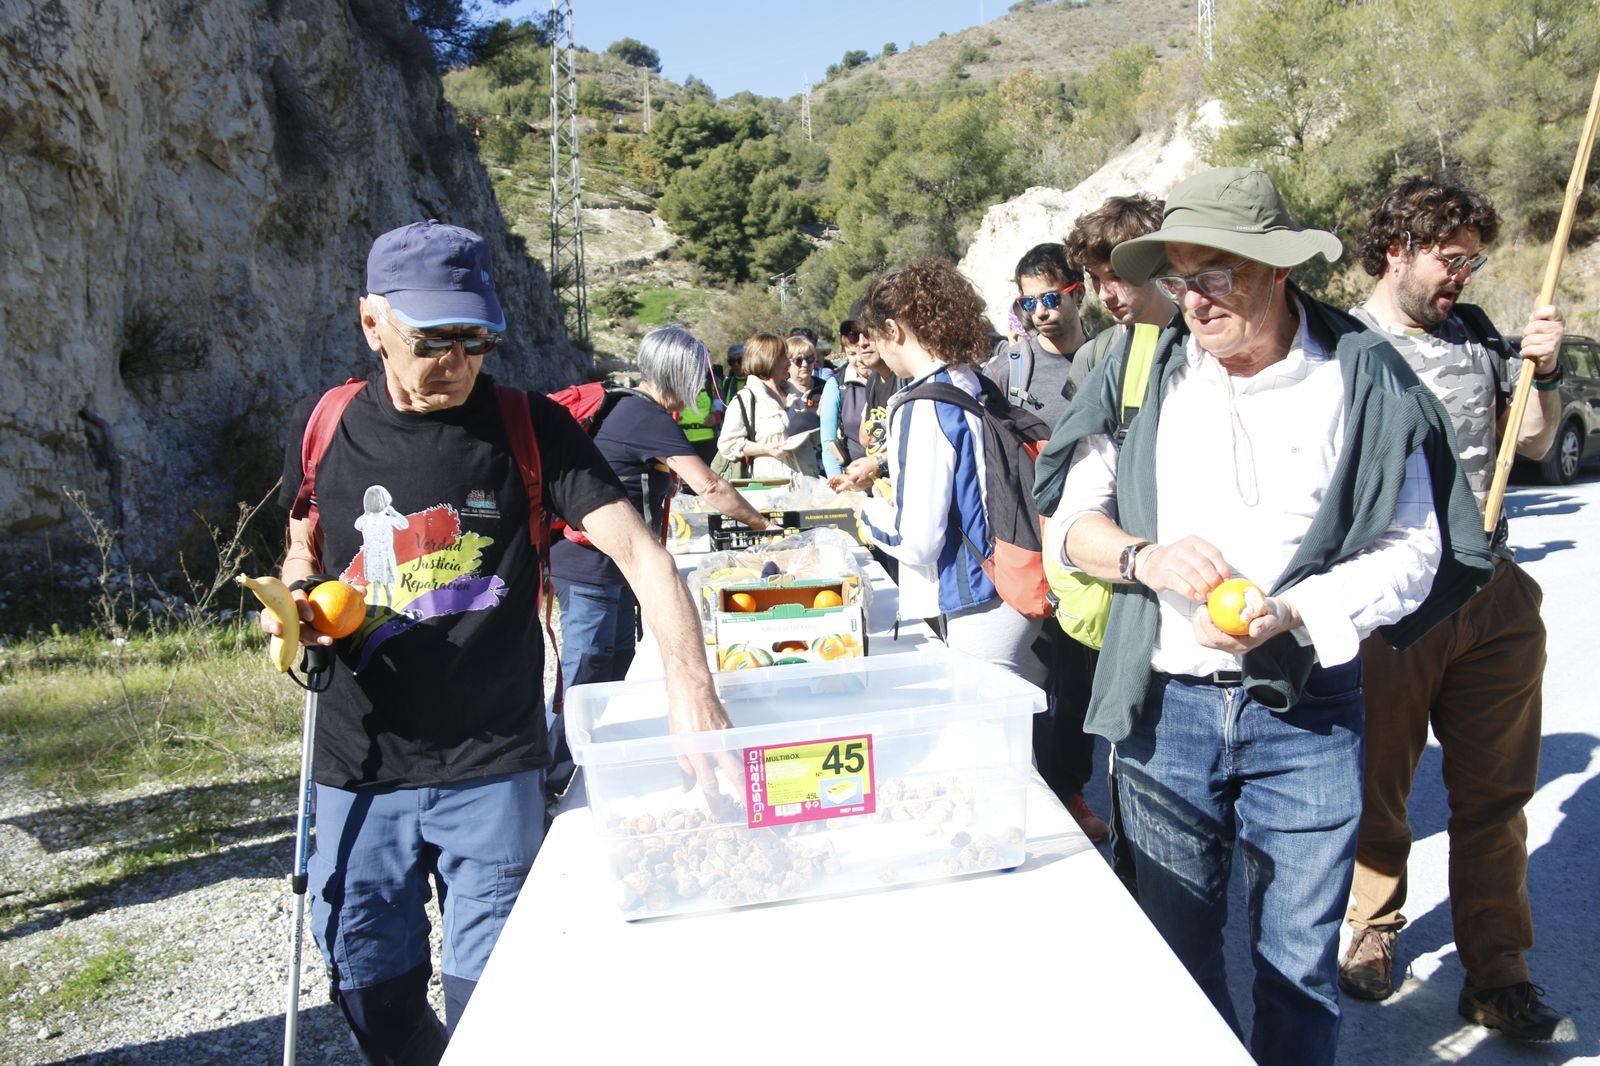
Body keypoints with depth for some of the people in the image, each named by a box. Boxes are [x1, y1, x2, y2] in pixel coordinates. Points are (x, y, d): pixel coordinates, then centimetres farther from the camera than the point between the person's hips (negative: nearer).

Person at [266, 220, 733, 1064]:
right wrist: (294, 609, -5)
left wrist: (689, 684, -32)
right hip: (360, 767, 3)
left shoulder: (528, 428, -8)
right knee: (373, 992, 16)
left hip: (492, 771, -3)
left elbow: (638, 550, -17)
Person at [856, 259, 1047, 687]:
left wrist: (871, 512, 0)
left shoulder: (923, 407, -18)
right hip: (1022, 598, 8)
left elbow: (917, 541, -20)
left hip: (979, 610, -8)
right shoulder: (982, 387, 6)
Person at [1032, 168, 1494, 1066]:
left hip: (1306, 712, -1)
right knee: (1178, 947, 15)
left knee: (1300, 960, 10)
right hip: (1165, 703, 2)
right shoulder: (1142, 372, 1)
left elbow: (1411, 548, -5)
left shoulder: (1362, 378, -5)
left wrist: (1289, 613, -20)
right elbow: (1073, 518, 5)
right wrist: (1143, 557, -16)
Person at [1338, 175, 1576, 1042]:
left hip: (1494, 601, 5)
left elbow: (1533, 442, 19)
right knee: (1377, 791, 10)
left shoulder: (1473, 333, 11)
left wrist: (1543, 371, 2)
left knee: (1495, 796, 10)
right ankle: (1372, 930, 34)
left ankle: (1497, 976, 23)